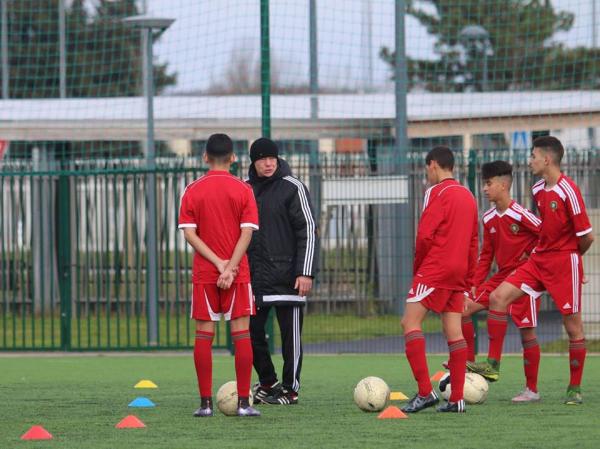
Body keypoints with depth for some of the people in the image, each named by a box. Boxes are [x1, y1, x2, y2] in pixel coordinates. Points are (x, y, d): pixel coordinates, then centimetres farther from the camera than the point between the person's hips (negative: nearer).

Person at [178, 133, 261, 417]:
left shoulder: (193, 191, 2)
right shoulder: (243, 190, -1)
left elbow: (189, 233, -5)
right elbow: (246, 233, -9)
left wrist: (218, 263, -8)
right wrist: (229, 267, -12)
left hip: (203, 273, 1)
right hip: (238, 273, -1)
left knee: (204, 335, 4)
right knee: (241, 334, 1)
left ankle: (205, 403, 1)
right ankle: (243, 402, -4)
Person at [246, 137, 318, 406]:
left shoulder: (292, 188, -4)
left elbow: (308, 230, -6)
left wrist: (306, 272, -13)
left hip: (286, 275, -5)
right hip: (254, 276, 5)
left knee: (290, 333, -2)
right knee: (251, 331, 5)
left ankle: (290, 389, 7)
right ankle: (267, 383, 22)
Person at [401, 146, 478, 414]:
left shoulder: (437, 193, -7)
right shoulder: (468, 196, 17)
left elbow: (425, 235, -14)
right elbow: (473, 243, 19)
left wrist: (417, 268, 1)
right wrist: (469, 280, 21)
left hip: (435, 269, -8)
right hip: (459, 271, 8)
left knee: (410, 322, -7)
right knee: (453, 330, 5)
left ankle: (425, 391, -18)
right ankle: (456, 399, 1)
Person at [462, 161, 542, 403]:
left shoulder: (520, 215, -16)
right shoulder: (489, 218, 7)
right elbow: (486, 254, 13)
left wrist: (532, 257, -11)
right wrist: (475, 283, 9)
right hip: (501, 278, 7)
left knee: (527, 332, -4)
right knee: (465, 309, -4)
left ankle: (532, 389, 4)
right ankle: (469, 362, 5)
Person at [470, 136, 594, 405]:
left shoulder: (568, 191, -16)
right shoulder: (538, 190, 8)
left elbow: (586, 236, -13)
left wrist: (571, 255, 3)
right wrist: (541, 248, 12)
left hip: (565, 263, -8)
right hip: (540, 259, 8)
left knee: (573, 326, -1)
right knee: (498, 296, -6)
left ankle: (575, 389, 9)